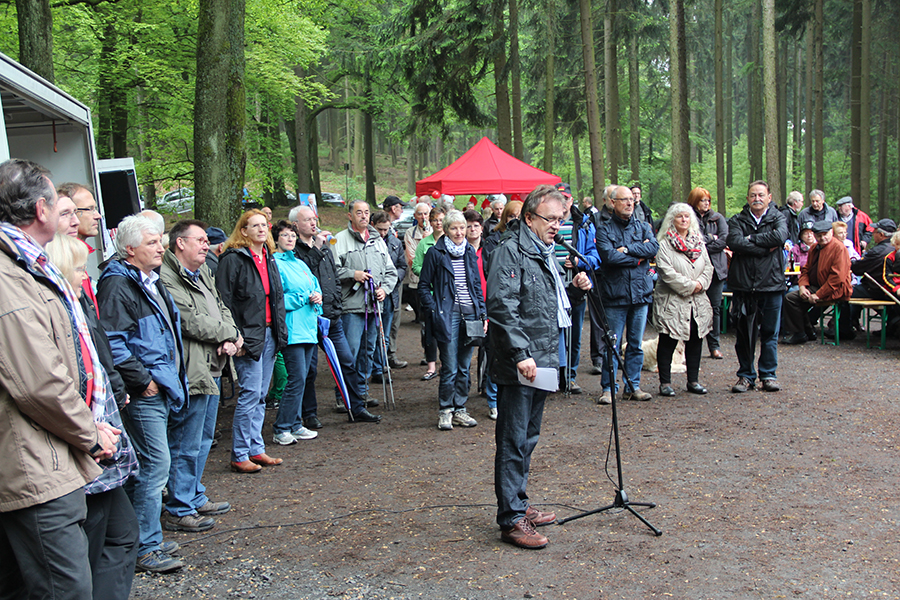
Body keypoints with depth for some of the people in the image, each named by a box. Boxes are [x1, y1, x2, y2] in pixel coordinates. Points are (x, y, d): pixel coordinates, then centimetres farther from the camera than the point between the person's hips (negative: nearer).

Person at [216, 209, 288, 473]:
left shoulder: (268, 258, 15)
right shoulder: (233, 259, -9)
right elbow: (224, 301, -13)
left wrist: (280, 332, 14)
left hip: (269, 334, 8)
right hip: (248, 336, -8)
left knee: (261, 395, 12)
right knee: (251, 393, -8)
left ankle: (256, 449, 20)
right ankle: (239, 456, 2)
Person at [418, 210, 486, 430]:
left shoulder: (470, 252, 13)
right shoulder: (435, 253, -2)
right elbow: (424, 286, 1)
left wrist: (482, 313, 10)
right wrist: (434, 311, -9)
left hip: (470, 313, 5)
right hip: (447, 315, -5)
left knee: (464, 367, 9)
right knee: (450, 368, -4)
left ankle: (459, 410, 19)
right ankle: (445, 411, 9)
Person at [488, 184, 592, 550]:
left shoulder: (544, 253, 18)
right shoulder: (510, 252, -12)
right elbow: (502, 307, -20)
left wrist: (575, 287, 10)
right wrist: (521, 354, -25)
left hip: (542, 363, 10)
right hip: (518, 367, -10)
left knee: (528, 439, 18)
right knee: (513, 442, -5)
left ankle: (520, 505, 29)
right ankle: (511, 520, 0)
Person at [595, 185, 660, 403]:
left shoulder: (643, 227, 13)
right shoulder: (604, 229, 1)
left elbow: (654, 247, -6)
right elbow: (609, 256, -15)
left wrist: (627, 249, -14)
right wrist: (638, 257, -8)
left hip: (641, 294, 4)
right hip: (615, 295, -4)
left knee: (636, 344, 10)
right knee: (612, 345, -2)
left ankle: (633, 386, 20)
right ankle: (609, 388, 8)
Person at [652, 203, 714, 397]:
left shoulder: (699, 241, 14)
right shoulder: (664, 243, -5)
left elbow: (709, 267, 11)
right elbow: (666, 271, -15)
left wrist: (700, 283, -8)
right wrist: (690, 285, -15)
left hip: (697, 301, 6)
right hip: (672, 301, -6)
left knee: (696, 339, 9)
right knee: (668, 341, -2)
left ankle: (693, 380, 20)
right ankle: (665, 382, 6)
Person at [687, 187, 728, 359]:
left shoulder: (718, 218, 13)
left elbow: (725, 240, -1)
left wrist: (703, 245, -7)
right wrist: (710, 238, -3)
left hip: (715, 267, 3)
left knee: (715, 307, 3)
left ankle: (714, 345, 8)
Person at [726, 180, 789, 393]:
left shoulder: (778, 218, 8)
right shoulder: (738, 220, 7)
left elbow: (780, 236, -14)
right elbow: (734, 242, -13)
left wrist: (751, 239, -10)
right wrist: (765, 249, -13)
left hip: (771, 283, 0)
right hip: (744, 285, 0)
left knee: (770, 332, 6)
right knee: (744, 333, 5)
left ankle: (768, 374, 18)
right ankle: (746, 375, 16)